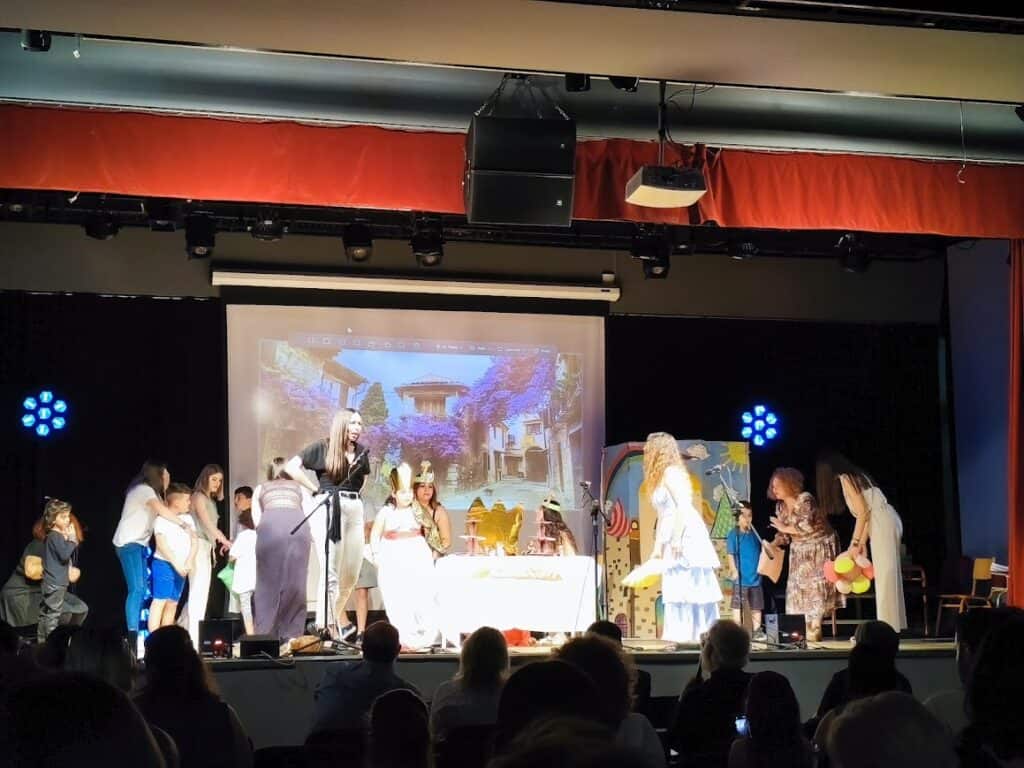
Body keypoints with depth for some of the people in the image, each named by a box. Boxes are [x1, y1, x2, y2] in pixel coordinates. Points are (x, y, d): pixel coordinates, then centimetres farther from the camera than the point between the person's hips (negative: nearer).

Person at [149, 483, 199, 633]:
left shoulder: (188, 518, 12)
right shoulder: (162, 519, -9)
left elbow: (195, 540, 8)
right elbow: (161, 544, -17)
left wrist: (190, 561, -8)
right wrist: (176, 563, -22)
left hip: (181, 567, 7)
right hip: (164, 564, -7)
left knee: (173, 603, 8)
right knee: (159, 601, -10)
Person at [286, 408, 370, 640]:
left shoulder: (362, 452, 13)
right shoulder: (322, 447, -2)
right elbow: (291, 467, -6)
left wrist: (353, 494, 11)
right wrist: (315, 489, -6)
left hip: (355, 509, 6)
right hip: (329, 508, -6)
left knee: (352, 574, 8)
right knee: (331, 573, -8)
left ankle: (335, 621, 27)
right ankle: (326, 629, -5)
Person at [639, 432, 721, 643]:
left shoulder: (671, 472, -8)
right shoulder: (659, 477, 22)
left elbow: (683, 506, -18)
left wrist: (676, 539, -24)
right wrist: (657, 547, 20)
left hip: (686, 538, -10)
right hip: (674, 542, 10)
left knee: (686, 588, -11)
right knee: (678, 590, 7)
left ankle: (693, 637, -12)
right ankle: (680, 638, 7)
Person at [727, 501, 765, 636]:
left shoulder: (755, 534, 9)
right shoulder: (734, 535, -7)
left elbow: (760, 552, 18)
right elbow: (731, 554, -10)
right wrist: (733, 570, -19)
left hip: (755, 577, 6)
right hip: (740, 578, -6)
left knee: (757, 606, 12)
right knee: (738, 605, -2)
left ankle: (757, 630, 21)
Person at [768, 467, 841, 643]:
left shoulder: (805, 499, -20)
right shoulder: (780, 506, 2)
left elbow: (807, 526, -29)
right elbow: (784, 534, 6)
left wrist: (784, 527, -18)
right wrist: (773, 544, -13)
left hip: (819, 547, -7)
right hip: (799, 551, 7)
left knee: (815, 588, -10)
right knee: (797, 588, 1)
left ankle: (813, 632, -8)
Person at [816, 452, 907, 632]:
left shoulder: (845, 478, -6)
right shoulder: (856, 476, 20)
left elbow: (862, 511, -12)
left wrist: (854, 543, -8)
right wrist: (863, 543, 16)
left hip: (883, 524, -9)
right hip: (886, 522, 9)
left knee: (884, 575, -10)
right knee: (888, 575, 9)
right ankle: (893, 626, 10)